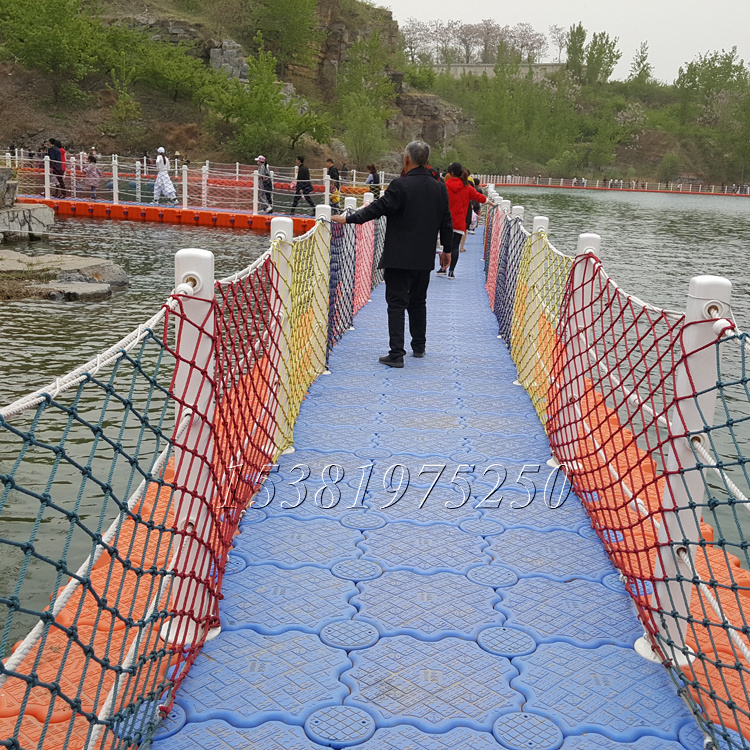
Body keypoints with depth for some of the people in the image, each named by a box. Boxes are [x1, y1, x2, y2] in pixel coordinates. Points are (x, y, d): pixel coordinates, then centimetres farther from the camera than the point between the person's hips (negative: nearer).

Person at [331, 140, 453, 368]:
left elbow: (378, 208, -14)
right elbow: (446, 222, 12)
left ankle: (396, 354, -8)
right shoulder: (440, 188, 5)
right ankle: (419, 347, 30)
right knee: (418, 302, 19)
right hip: (424, 258, 6)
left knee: (397, 303, -3)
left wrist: (348, 219, -5)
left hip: (399, 257, -6)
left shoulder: (400, 185, -14)